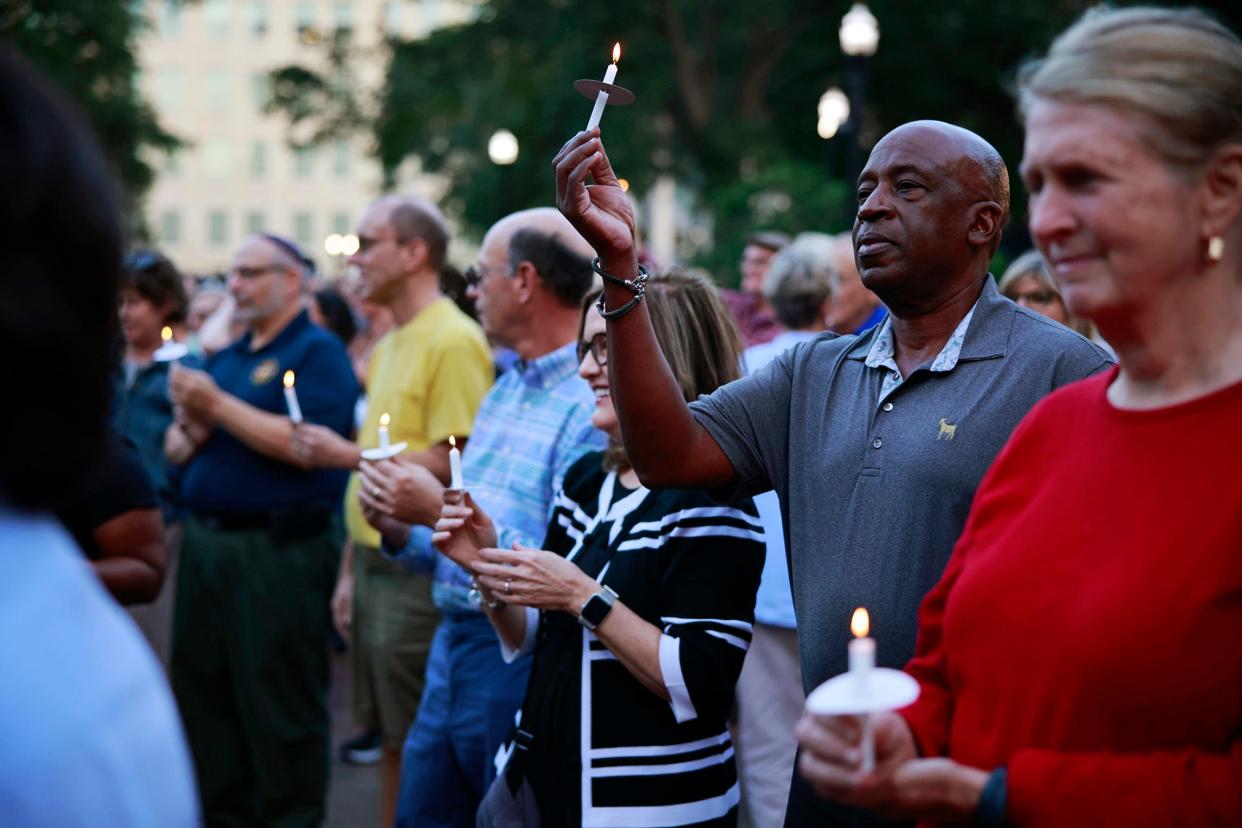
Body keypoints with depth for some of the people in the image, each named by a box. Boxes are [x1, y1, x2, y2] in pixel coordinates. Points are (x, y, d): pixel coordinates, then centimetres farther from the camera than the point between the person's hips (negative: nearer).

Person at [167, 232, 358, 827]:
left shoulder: (318, 351, -6)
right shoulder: (227, 355, 18)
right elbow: (179, 450, 18)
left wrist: (219, 405, -18)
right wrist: (192, 426, -4)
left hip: (276, 551, -8)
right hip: (206, 543, 8)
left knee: (278, 706, -2)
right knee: (204, 694, 14)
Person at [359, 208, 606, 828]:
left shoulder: (591, 407, -18)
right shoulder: (504, 391, 13)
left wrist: (444, 513, -21)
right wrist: (400, 530, -1)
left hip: (520, 657, -9)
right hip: (453, 643, 9)